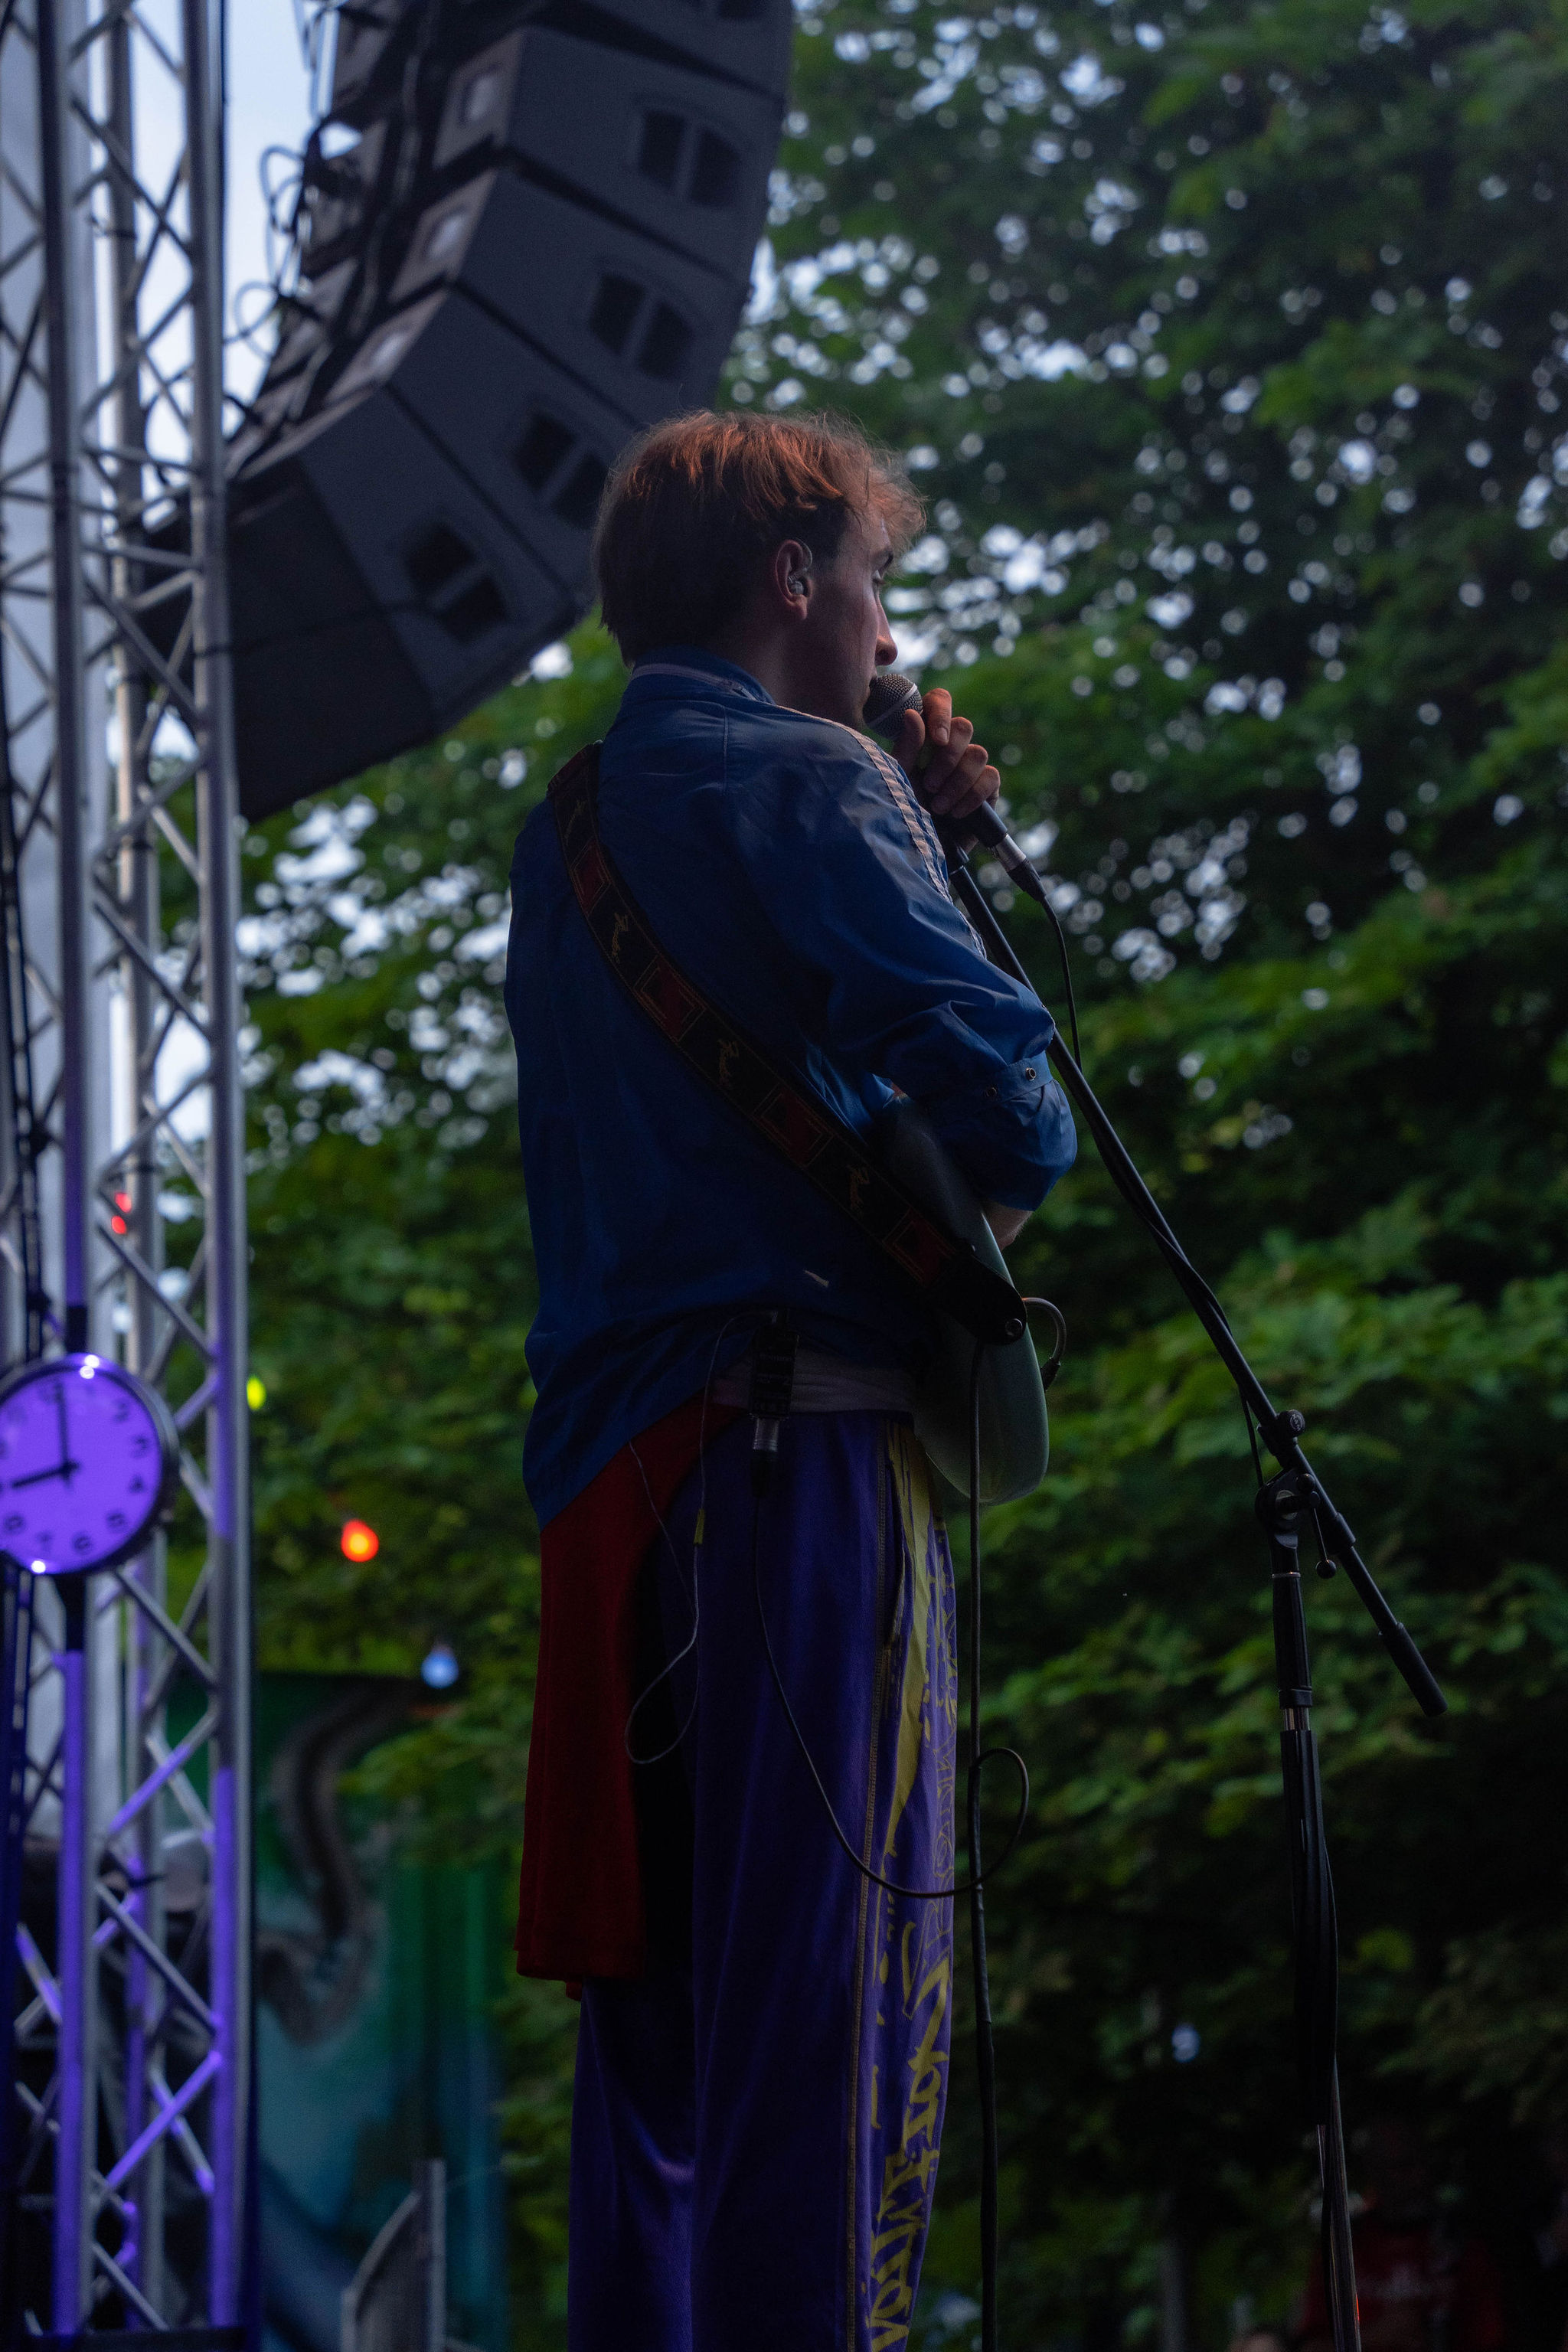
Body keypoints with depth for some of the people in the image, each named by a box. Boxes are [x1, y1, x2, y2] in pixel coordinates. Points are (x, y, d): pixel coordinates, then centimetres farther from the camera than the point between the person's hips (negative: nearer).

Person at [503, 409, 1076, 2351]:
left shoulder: (574, 822, 22)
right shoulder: (807, 780, -6)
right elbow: (966, 1047, -19)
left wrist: (907, 828, 21)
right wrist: (1017, 1171, 2)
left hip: (610, 1460, 9)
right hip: (801, 1439, -9)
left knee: (654, 1982, 10)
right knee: (837, 1979, -11)